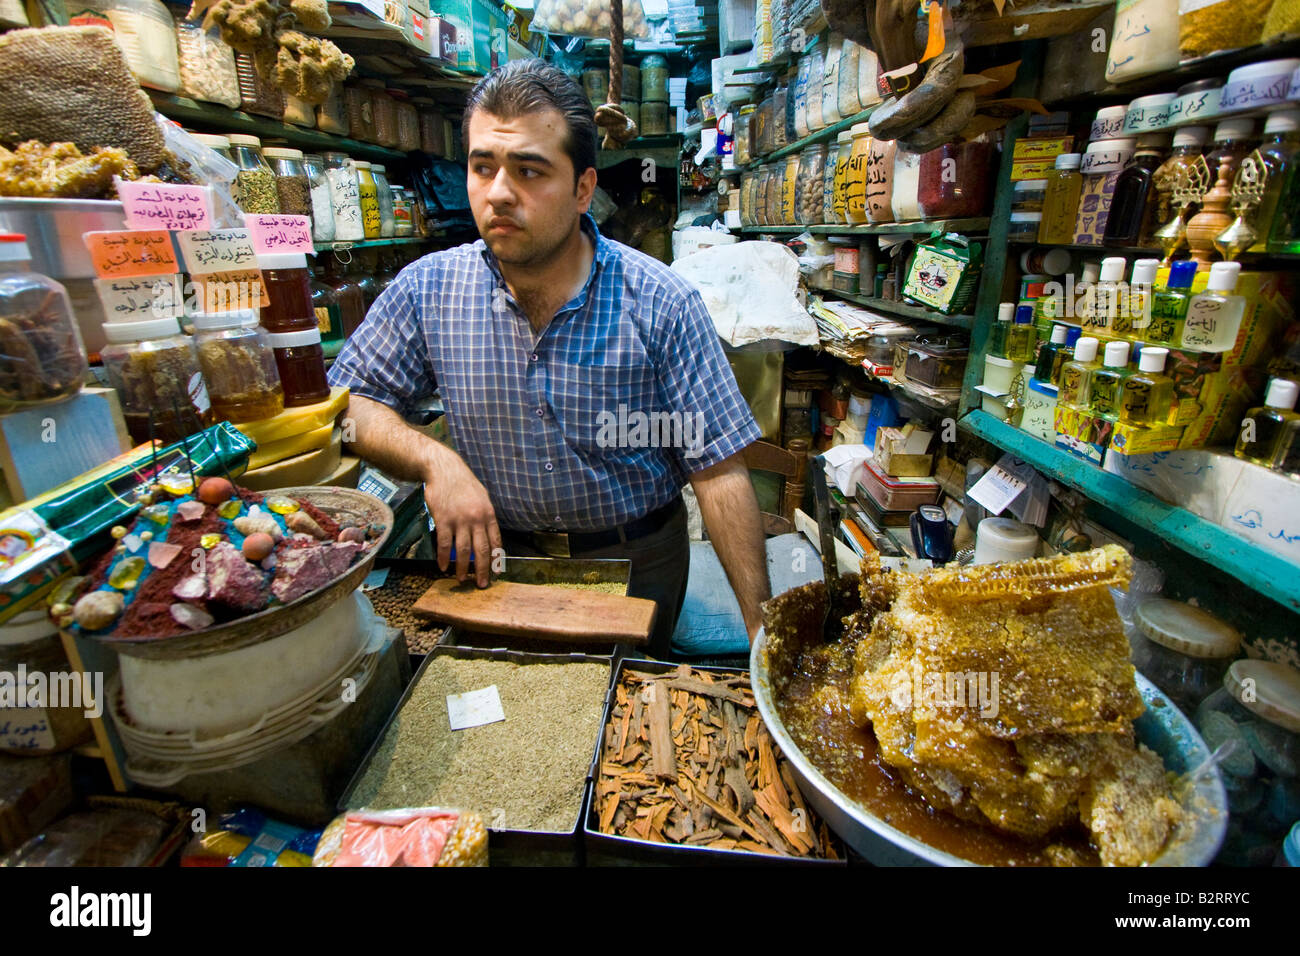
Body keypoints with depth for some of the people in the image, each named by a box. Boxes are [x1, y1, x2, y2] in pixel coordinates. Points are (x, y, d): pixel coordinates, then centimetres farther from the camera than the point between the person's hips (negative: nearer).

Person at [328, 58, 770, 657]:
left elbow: (718, 472, -18)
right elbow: (349, 402, -1)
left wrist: (763, 630, -21)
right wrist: (433, 460, -21)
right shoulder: (427, 289, -10)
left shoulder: (661, 304, -18)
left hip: (637, 562, -1)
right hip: (493, 557, 2)